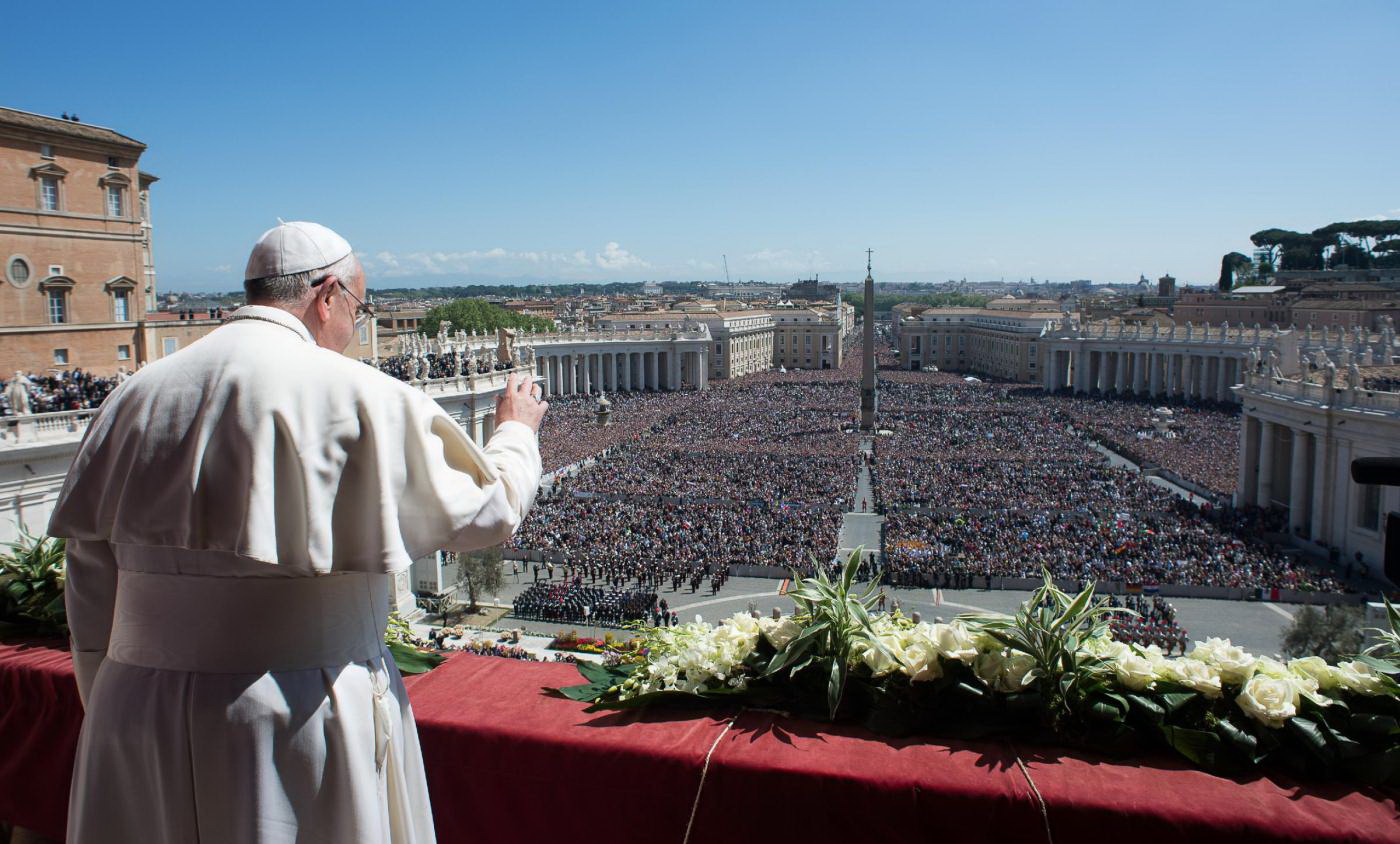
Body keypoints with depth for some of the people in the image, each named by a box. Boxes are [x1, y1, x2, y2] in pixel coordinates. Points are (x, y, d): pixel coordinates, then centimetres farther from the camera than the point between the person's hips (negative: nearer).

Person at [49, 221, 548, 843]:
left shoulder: (135, 398, 4)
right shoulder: (359, 397, -12)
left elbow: (92, 585, 9)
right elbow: (484, 510, -3)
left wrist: (112, 715, 20)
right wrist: (516, 432, 17)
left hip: (136, 717, 5)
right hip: (303, 717, -4)